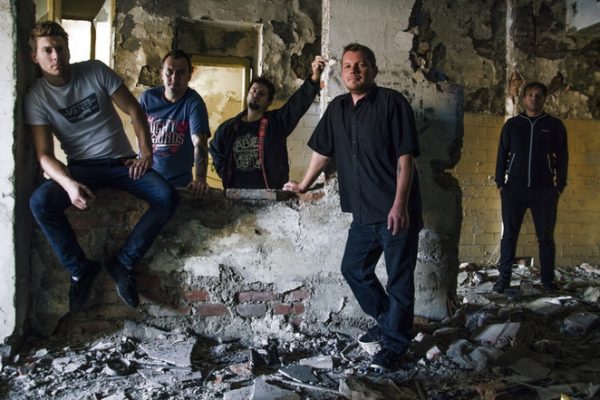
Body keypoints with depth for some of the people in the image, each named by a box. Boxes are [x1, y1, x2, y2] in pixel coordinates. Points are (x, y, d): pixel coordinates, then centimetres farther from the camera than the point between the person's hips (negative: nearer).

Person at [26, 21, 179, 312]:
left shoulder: (95, 71, -3)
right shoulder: (36, 97, -4)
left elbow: (134, 110, 2)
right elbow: (45, 155, -10)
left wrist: (146, 153, -9)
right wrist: (69, 184, -30)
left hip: (122, 161, 1)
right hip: (82, 167, 0)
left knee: (167, 198, -26)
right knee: (39, 202, -30)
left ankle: (123, 263, -11)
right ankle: (80, 269, -9)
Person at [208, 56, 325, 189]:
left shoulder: (277, 122, 2)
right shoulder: (228, 127, 10)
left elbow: (299, 102, -13)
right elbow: (216, 153, 25)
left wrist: (315, 77, -28)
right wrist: (227, 177, 12)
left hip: (269, 194, -2)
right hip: (235, 194, 3)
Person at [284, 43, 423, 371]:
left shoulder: (391, 102, -8)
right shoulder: (337, 108, 11)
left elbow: (405, 157, -14)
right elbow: (322, 151, 21)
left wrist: (399, 204, -20)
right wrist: (303, 186, 27)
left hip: (396, 211, -7)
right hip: (364, 212, 7)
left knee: (399, 279, 1)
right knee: (354, 269, 16)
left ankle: (394, 346, 16)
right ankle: (386, 322, 35)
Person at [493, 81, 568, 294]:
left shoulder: (555, 125, 7)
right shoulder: (512, 124, 9)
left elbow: (562, 157, 7)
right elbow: (502, 154, 9)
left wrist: (560, 186, 0)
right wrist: (500, 183, 3)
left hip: (545, 191, 0)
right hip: (514, 189, 0)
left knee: (546, 237, 5)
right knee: (509, 235, 2)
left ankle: (548, 279, 14)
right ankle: (504, 278, 7)